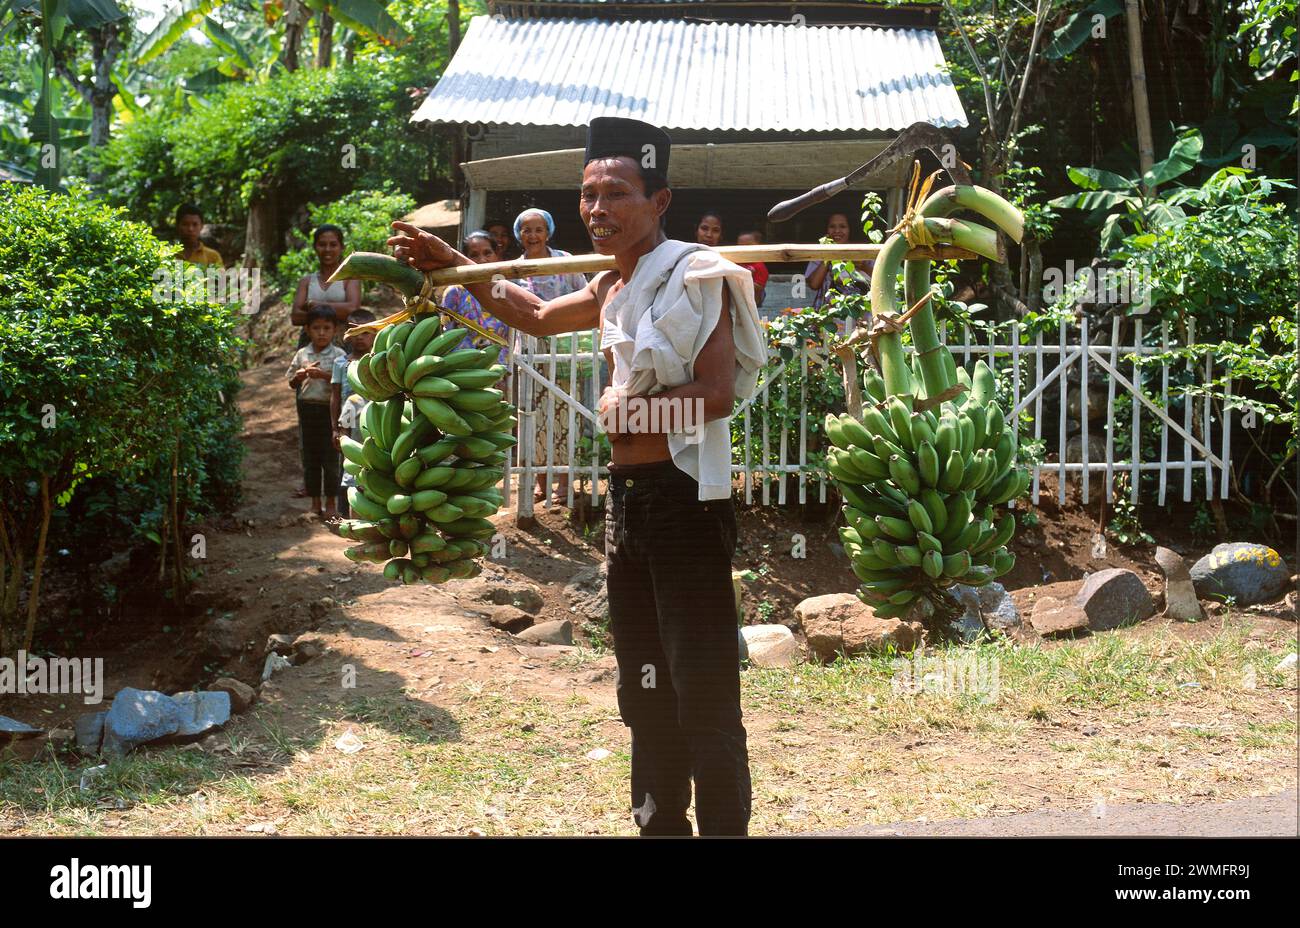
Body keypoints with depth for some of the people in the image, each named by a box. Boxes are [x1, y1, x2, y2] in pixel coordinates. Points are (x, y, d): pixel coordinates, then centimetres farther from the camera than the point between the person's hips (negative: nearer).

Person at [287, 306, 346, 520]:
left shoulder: (338, 354, -2)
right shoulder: (301, 354, 8)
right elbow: (292, 382, 13)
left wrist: (323, 375, -21)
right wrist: (301, 375, -8)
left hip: (329, 408, -4)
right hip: (307, 407, 4)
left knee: (330, 457, 0)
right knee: (310, 457, 8)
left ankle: (330, 504, 9)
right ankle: (315, 503, 16)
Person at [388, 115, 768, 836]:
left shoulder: (694, 273, -10)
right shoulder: (611, 288, 15)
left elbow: (718, 393, -20)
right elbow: (539, 317, 33)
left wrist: (628, 408, -10)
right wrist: (450, 264, 28)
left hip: (685, 499, -9)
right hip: (628, 498, 9)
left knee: (703, 695, -7)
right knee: (645, 690, 15)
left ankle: (724, 827, -1)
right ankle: (659, 823, 26)